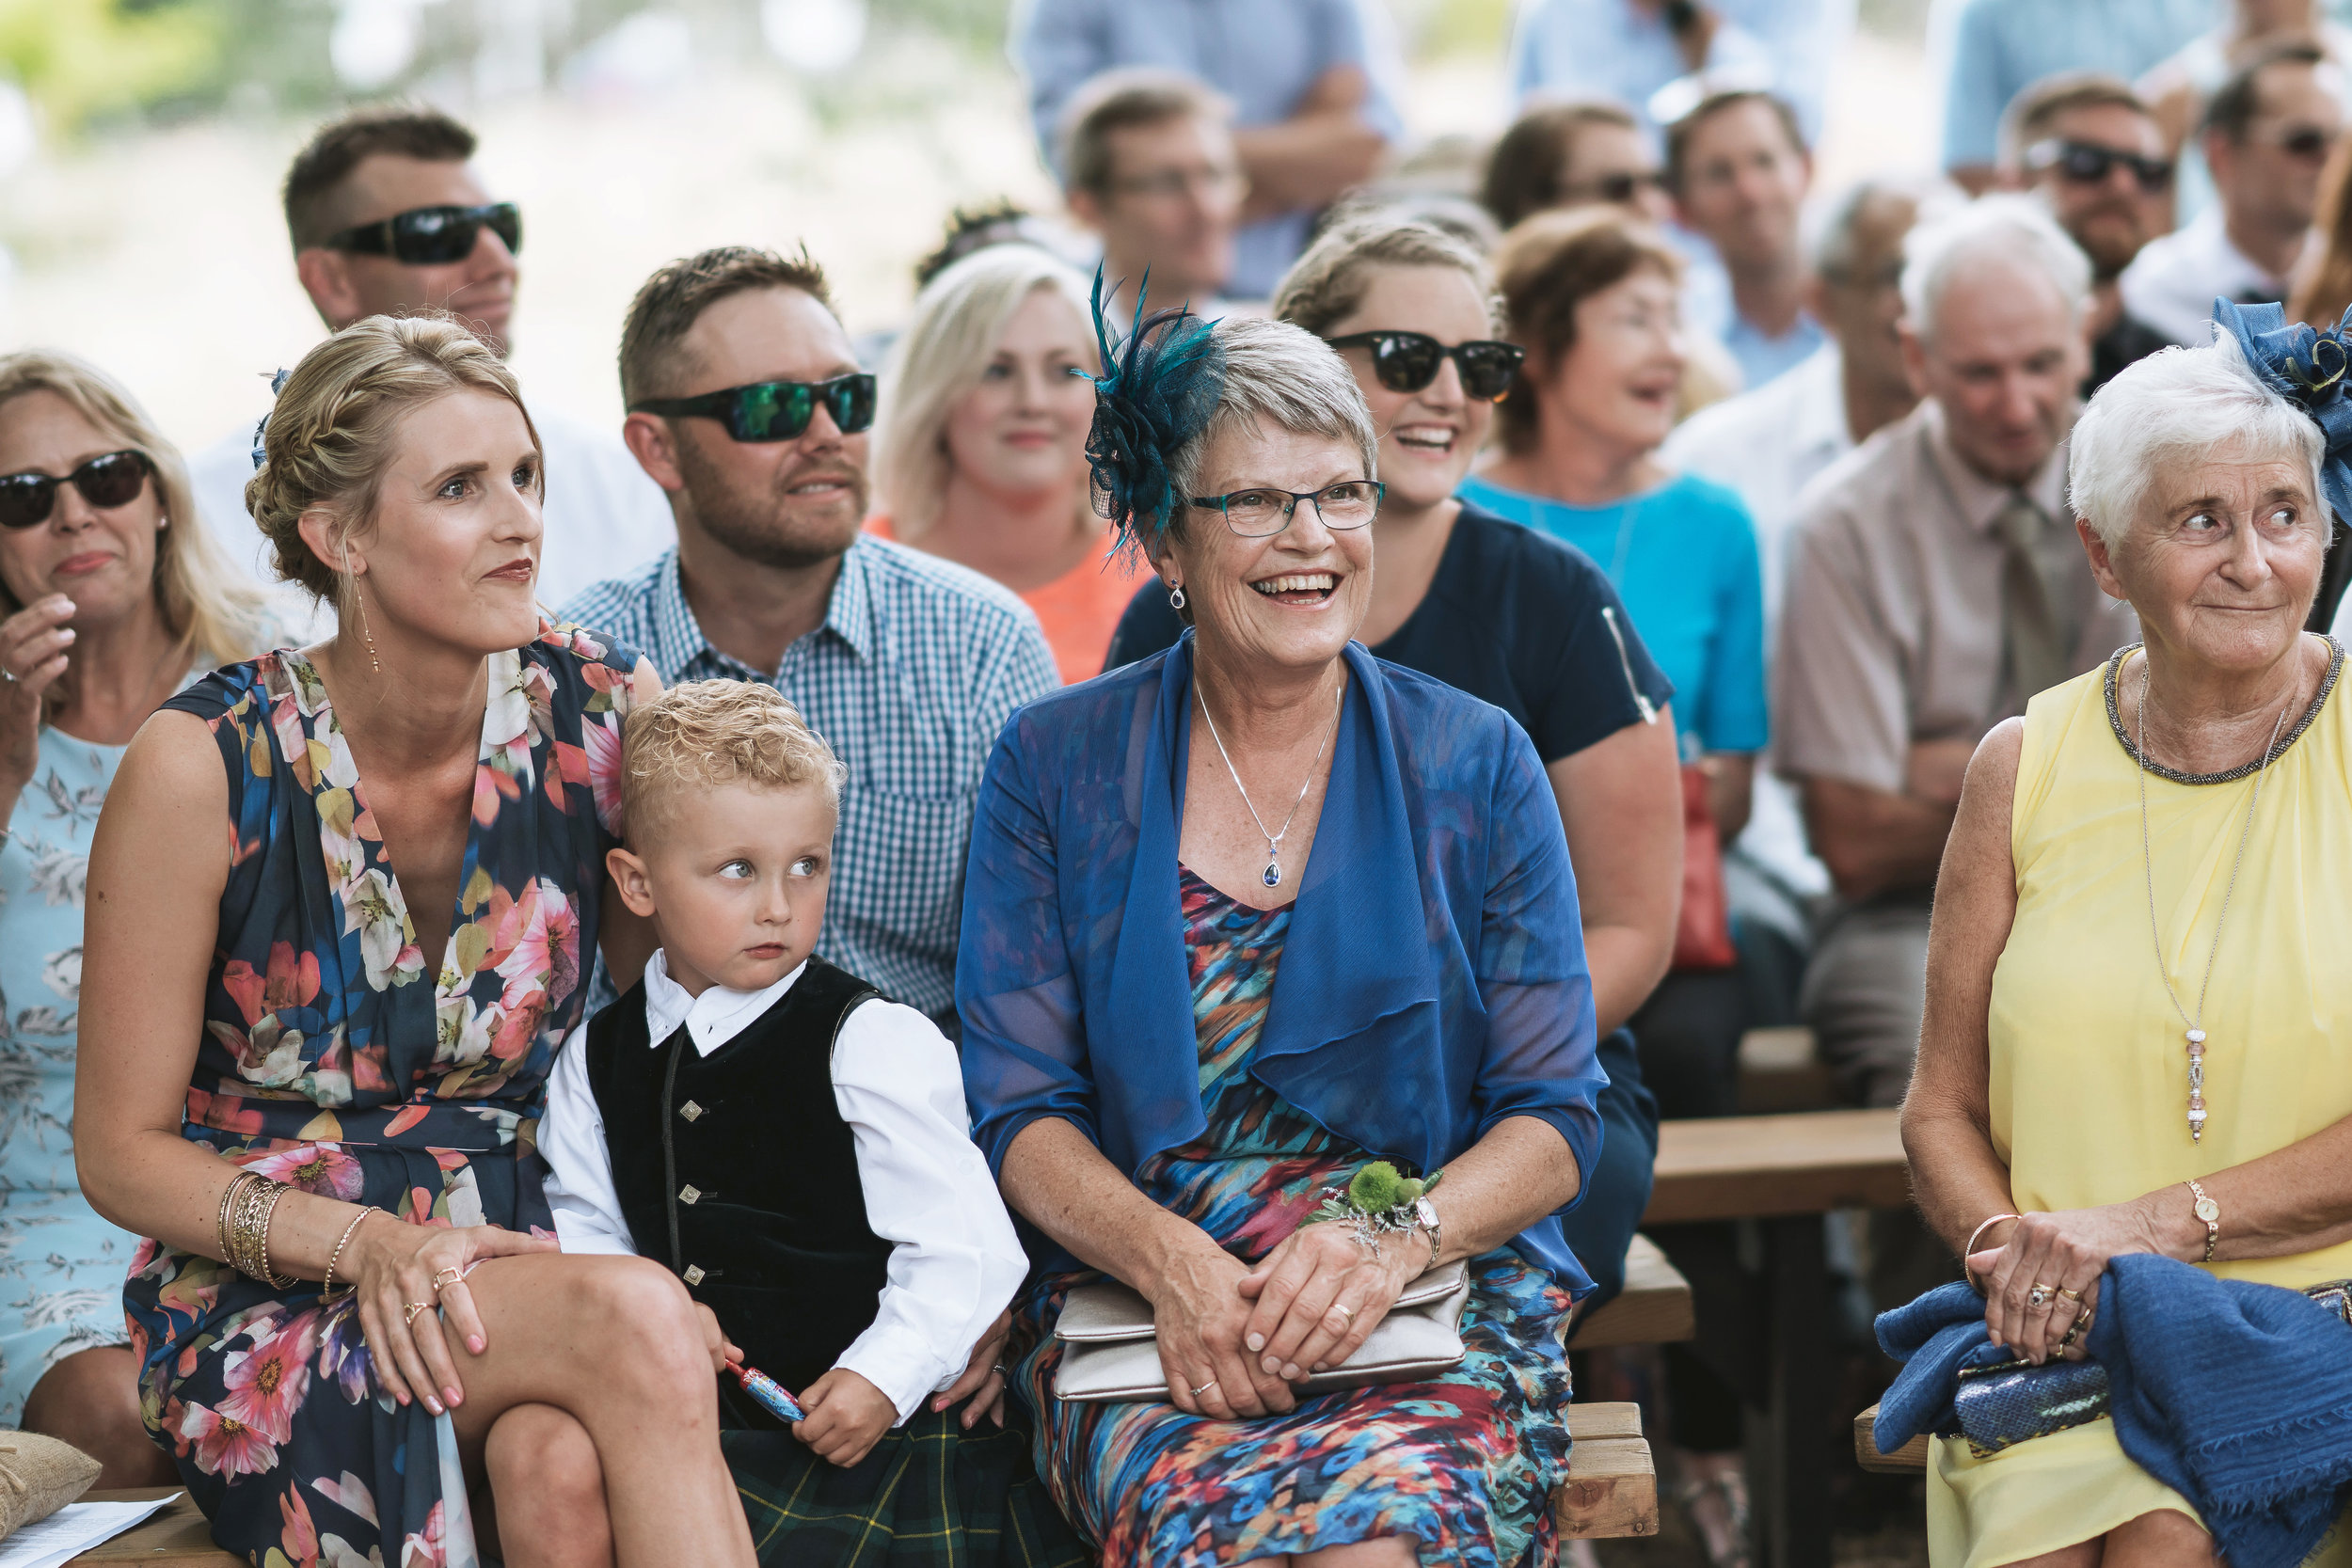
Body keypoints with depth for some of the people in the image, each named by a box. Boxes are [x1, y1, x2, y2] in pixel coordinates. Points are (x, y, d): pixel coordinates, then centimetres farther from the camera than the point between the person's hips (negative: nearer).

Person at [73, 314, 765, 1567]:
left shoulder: (600, 709, -1)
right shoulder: (205, 766, -10)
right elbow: (120, 1150, -4)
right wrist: (364, 1242, -20)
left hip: (523, 1263, 3)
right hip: (261, 1310, -2)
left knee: (563, 1466, -35)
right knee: (632, 1325, -31)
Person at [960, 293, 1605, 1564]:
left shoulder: (1477, 768, 8)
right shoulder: (1053, 766, 8)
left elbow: (1554, 1123, 6)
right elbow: (1018, 1110, 5)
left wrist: (1391, 1242, -15)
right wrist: (1171, 1261, -15)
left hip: (1438, 1307, 0)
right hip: (1141, 1318, 0)